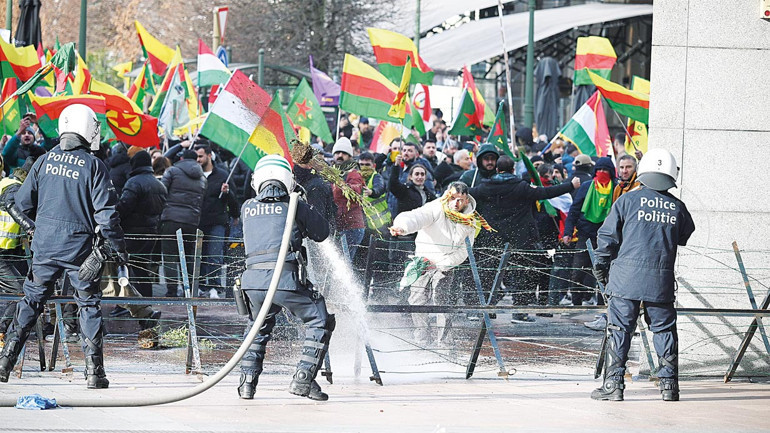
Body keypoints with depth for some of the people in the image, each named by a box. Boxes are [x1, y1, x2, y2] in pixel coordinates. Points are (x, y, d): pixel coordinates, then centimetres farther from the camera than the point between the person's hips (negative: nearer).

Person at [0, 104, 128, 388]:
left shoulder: (45, 161, 3)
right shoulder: (93, 166, -7)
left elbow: (23, 202, 7)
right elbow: (106, 213, -10)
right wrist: (118, 248, -1)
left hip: (44, 246, 3)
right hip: (79, 247, -3)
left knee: (31, 301, 13)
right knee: (89, 305, 6)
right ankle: (94, 371, 2)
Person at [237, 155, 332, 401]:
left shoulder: (247, 208, 14)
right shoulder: (295, 206, 6)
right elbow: (321, 233, 17)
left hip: (252, 279, 4)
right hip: (284, 278, -4)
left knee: (260, 327, 28)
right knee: (320, 321, 10)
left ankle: (247, 383, 19)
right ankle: (303, 379, -1)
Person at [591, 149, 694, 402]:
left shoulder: (628, 200, -2)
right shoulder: (678, 208, 4)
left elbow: (608, 236, -1)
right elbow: (687, 238, 18)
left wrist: (601, 265, 11)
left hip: (627, 276, -2)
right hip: (662, 281, 2)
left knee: (620, 330, 1)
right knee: (664, 329, 10)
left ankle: (613, 383, -1)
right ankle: (668, 383, 11)